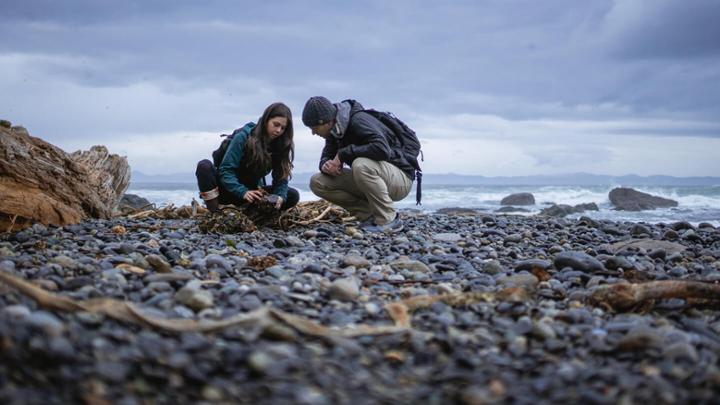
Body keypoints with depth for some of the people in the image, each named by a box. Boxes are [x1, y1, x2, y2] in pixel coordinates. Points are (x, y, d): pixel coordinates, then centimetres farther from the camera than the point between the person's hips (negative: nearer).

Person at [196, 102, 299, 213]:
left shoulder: (280, 146, -5)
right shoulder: (243, 137, -18)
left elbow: (281, 178, -7)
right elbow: (225, 170, -23)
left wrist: (280, 197, -29)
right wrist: (243, 192, -39)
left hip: (251, 191, 4)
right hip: (229, 190, -3)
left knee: (293, 196, -17)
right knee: (204, 165, -31)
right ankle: (213, 213, -24)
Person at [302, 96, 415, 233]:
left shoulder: (359, 121, -23)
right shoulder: (335, 129, 2)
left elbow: (382, 149, -37)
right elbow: (327, 155, 10)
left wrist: (343, 154, -29)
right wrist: (325, 165, -16)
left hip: (400, 177, -8)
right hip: (372, 179, 8)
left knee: (361, 165, -39)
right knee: (317, 182, -4)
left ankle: (388, 220, -20)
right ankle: (370, 215, -2)